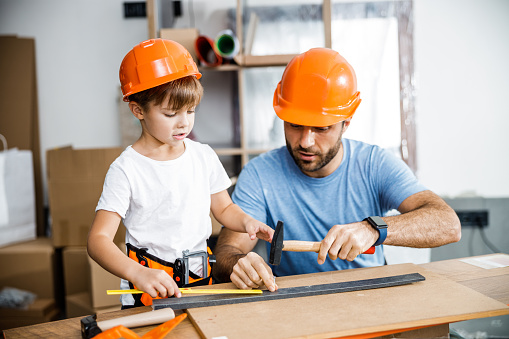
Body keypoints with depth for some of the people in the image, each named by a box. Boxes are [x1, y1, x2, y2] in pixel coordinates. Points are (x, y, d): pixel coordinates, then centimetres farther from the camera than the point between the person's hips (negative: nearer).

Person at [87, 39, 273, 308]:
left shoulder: (204, 156, 6)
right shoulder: (126, 169, -9)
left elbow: (224, 208, 19)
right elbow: (98, 239, -14)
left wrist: (246, 222, -3)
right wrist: (136, 273, -31)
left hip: (201, 277, 4)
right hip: (150, 287, -3)